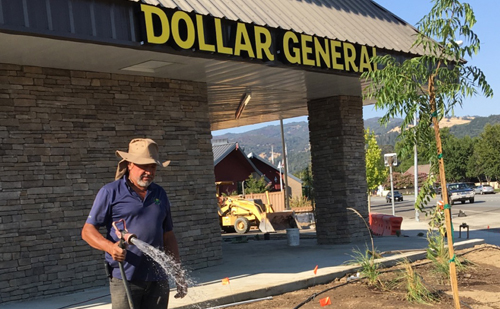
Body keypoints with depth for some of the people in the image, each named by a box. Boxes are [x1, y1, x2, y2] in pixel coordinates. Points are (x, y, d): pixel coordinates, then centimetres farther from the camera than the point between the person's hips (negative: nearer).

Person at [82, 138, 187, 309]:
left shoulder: (160, 194, 14)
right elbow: (88, 231, -2)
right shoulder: (110, 192, 0)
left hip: (158, 279, 4)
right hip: (125, 280, -4)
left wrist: (178, 273, 15)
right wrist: (110, 247, -21)